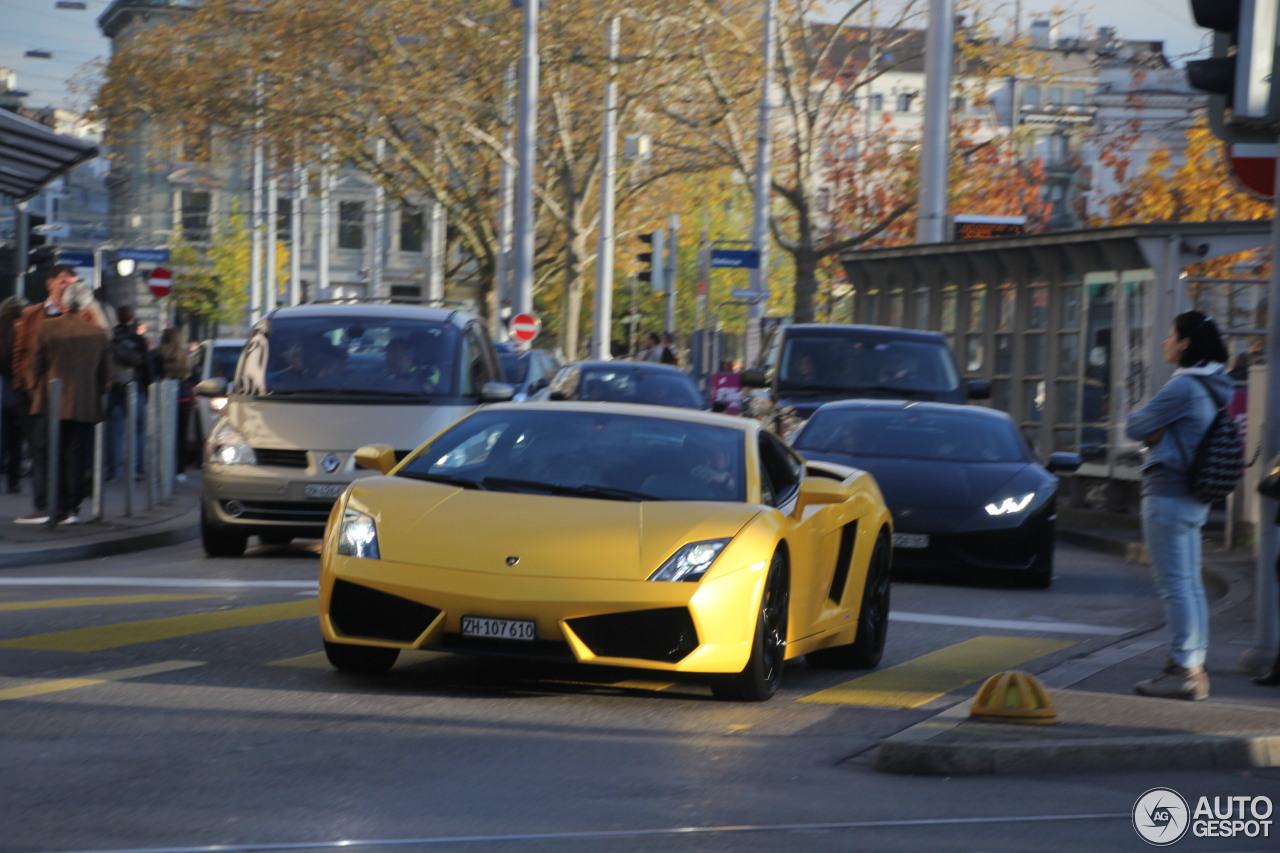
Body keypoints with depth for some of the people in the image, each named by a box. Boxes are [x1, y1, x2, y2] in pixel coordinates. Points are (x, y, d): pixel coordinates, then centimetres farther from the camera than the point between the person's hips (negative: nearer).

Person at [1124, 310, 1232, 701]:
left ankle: (1183, 670, -9)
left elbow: (1135, 427, -14)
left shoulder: (1184, 386, -17)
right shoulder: (1214, 387, 13)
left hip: (1168, 494, -10)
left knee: (1175, 585, -8)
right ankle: (1194, 667, 15)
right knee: (1190, 585, 12)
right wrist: (1158, 432, -2)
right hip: (1195, 498, 10)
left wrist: (1147, 427, 5)